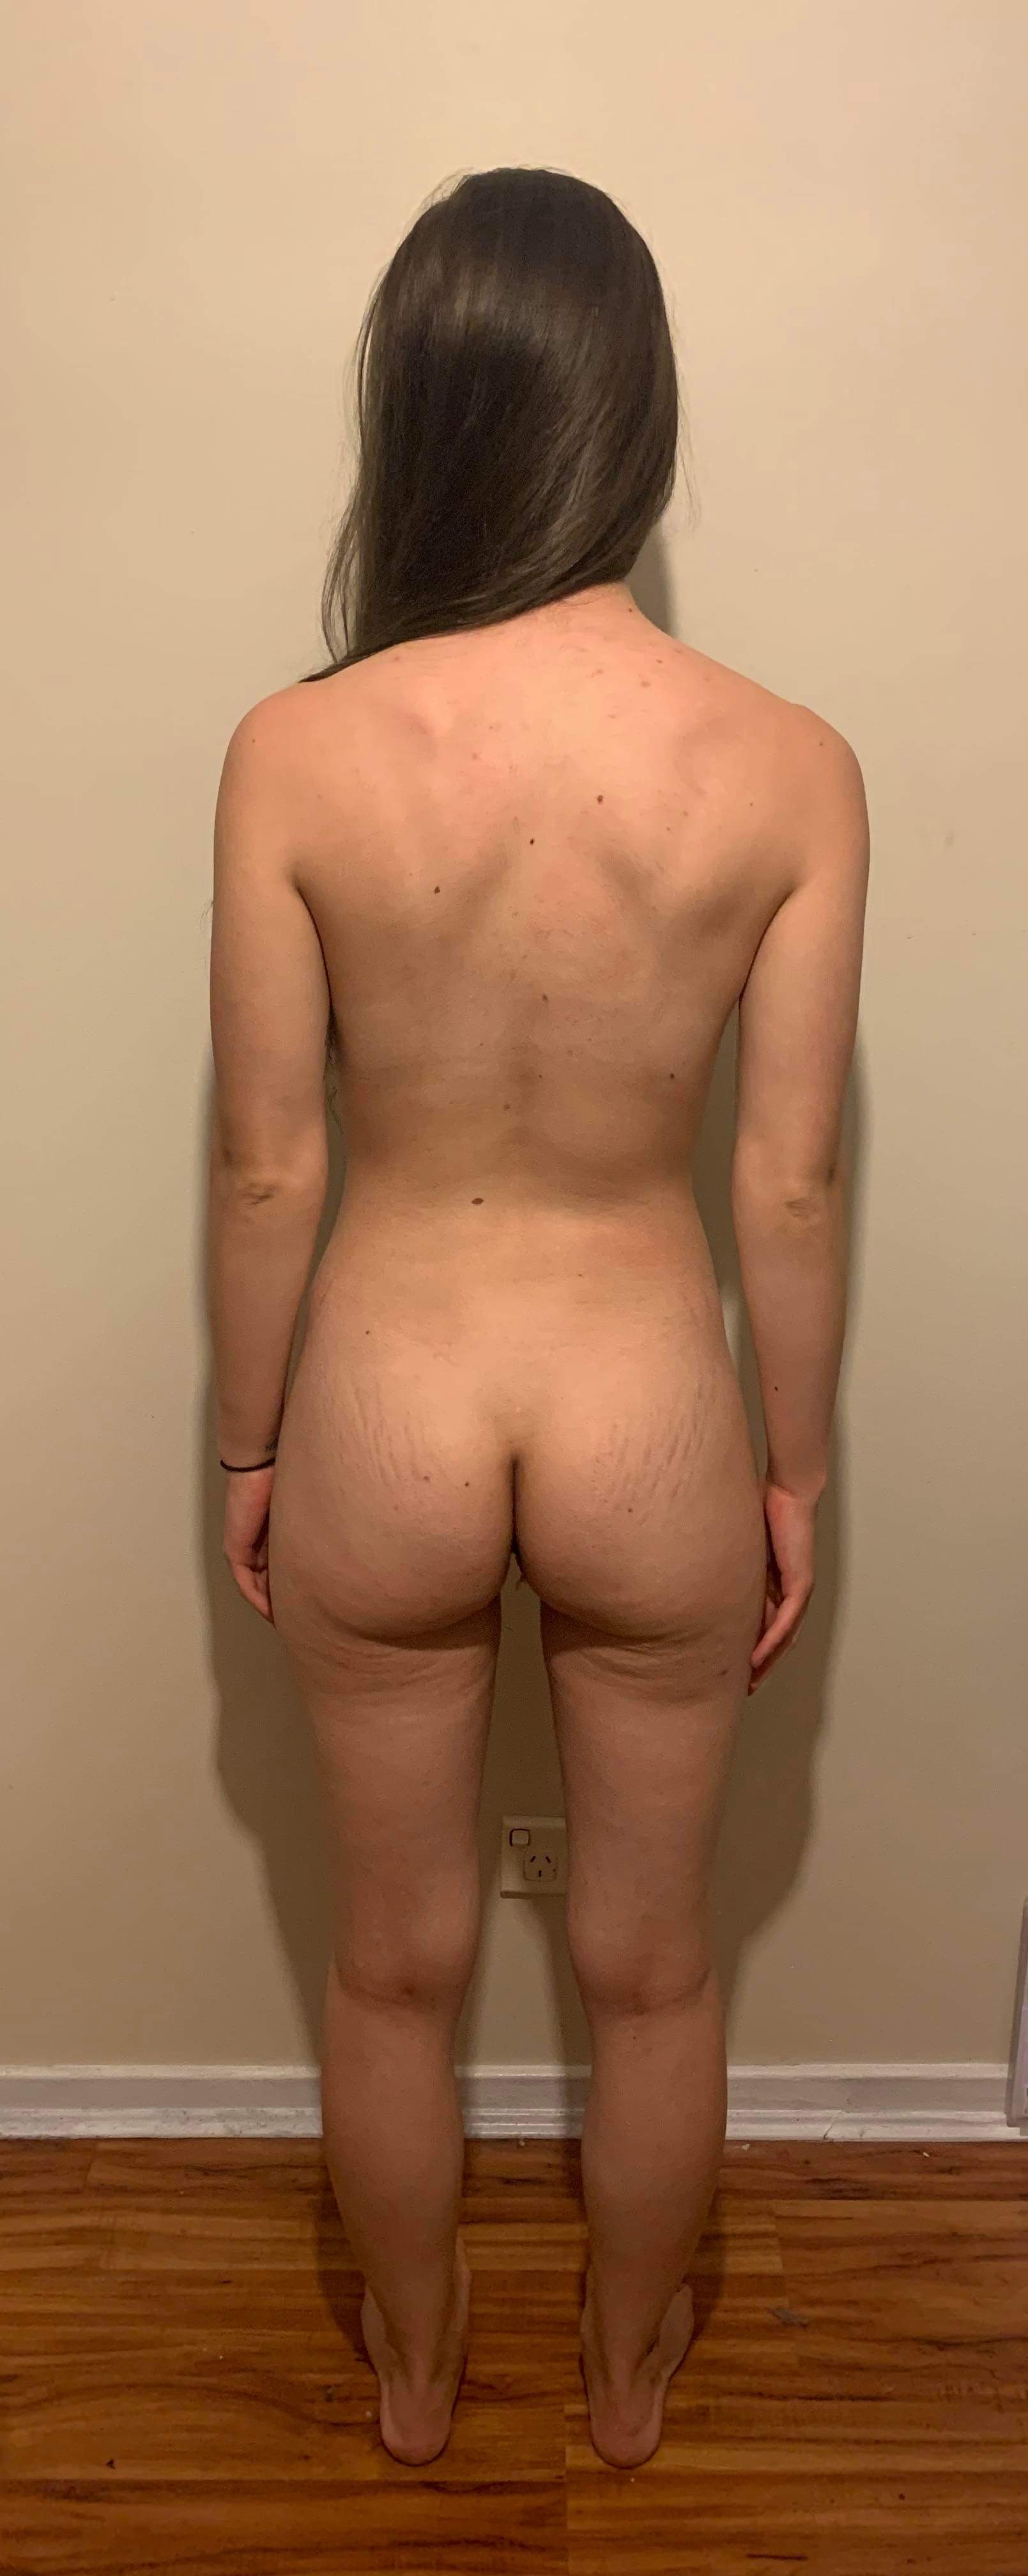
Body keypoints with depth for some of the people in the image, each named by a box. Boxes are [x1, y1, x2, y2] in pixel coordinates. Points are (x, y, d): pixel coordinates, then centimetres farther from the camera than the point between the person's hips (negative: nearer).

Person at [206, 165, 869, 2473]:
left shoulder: (292, 755, -15)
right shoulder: (790, 767, -14)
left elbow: (269, 1169, -8)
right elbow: (791, 1190, -8)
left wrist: (247, 1449, 8)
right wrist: (798, 1475, 7)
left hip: (383, 1421, 0)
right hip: (650, 1428, 0)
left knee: (396, 1962, 24)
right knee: (651, 1965, 25)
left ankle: (416, 2370, 51)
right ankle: (630, 2370, 51)